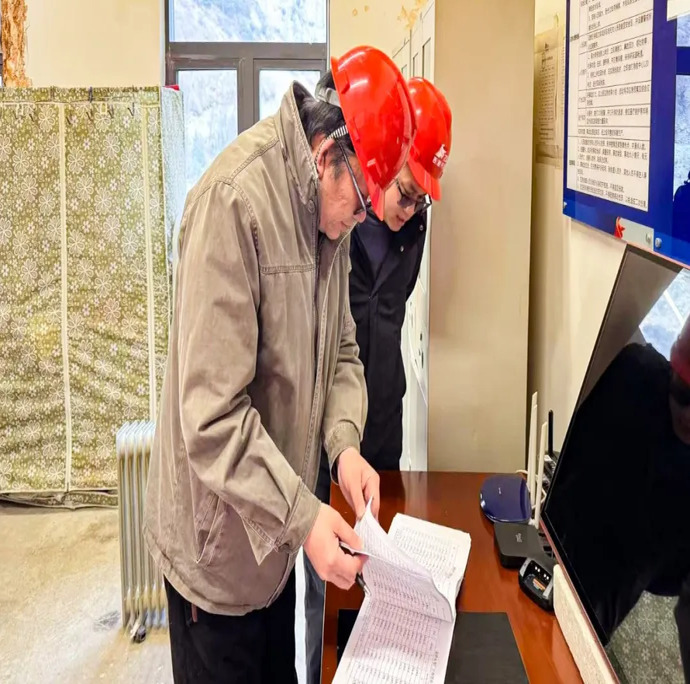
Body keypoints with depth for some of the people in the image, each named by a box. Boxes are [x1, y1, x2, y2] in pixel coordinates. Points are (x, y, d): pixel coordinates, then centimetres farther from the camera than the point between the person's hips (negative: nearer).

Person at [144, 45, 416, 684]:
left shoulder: (328, 209, 1)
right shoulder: (234, 200, -27)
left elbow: (339, 352, 7)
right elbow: (212, 416, -29)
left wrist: (344, 443, -10)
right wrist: (303, 515, -28)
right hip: (218, 544, -7)